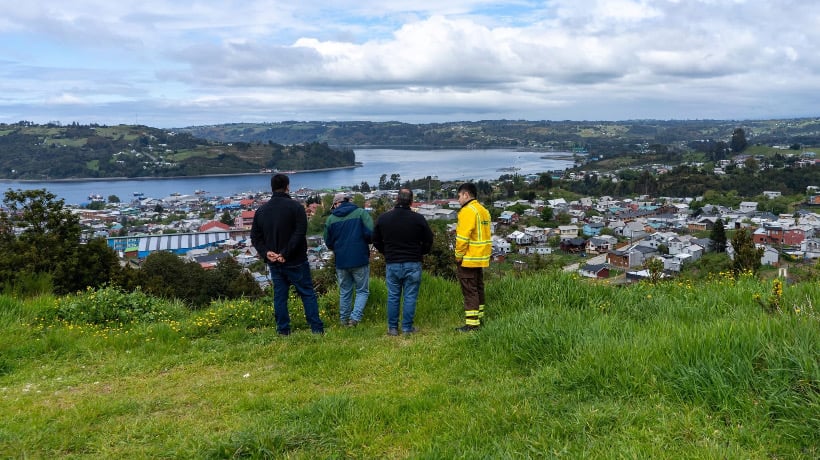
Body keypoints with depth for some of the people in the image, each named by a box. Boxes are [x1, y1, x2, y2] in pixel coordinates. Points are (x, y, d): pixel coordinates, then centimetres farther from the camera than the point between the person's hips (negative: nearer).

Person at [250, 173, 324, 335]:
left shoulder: (261, 210, 8)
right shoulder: (295, 206, -9)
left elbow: (255, 236, 7)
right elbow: (300, 233, -18)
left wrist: (266, 253, -2)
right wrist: (286, 253, -17)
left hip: (274, 263, 4)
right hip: (296, 262, -4)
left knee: (279, 296, 11)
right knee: (307, 293, 3)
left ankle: (283, 330, 13)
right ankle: (316, 328, 2)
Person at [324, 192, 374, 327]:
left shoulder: (331, 218, 3)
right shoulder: (361, 213, -4)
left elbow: (328, 243, 9)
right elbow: (371, 233, -14)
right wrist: (363, 243, 7)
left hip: (341, 261, 3)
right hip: (360, 260, -3)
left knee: (344, 292, 15)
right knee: (362, 291, 7)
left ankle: (344, 320, 20)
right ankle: (355, 317, -8)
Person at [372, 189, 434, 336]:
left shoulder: (383, 218, -1)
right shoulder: (418, 219, -7)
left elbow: (376, 241, 8)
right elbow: (428, 241, 0)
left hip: (391, 264, 2)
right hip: (413, 264, -2)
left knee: (393, 296, 10)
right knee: (410, 297, 5)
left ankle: (392, 328, 15)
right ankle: (407, 328, 9)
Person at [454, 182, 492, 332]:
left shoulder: (468, 211, -16)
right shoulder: (483, 210, 13)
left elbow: (463, 237, -21)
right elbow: (485, 234, 14)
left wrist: (458, 255, -12)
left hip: (468, 259, -9)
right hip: (481, 258, 9)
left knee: (469, 291, -4)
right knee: (478, 288, 17)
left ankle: (472, 323, -3)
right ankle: (479, 317, 26)